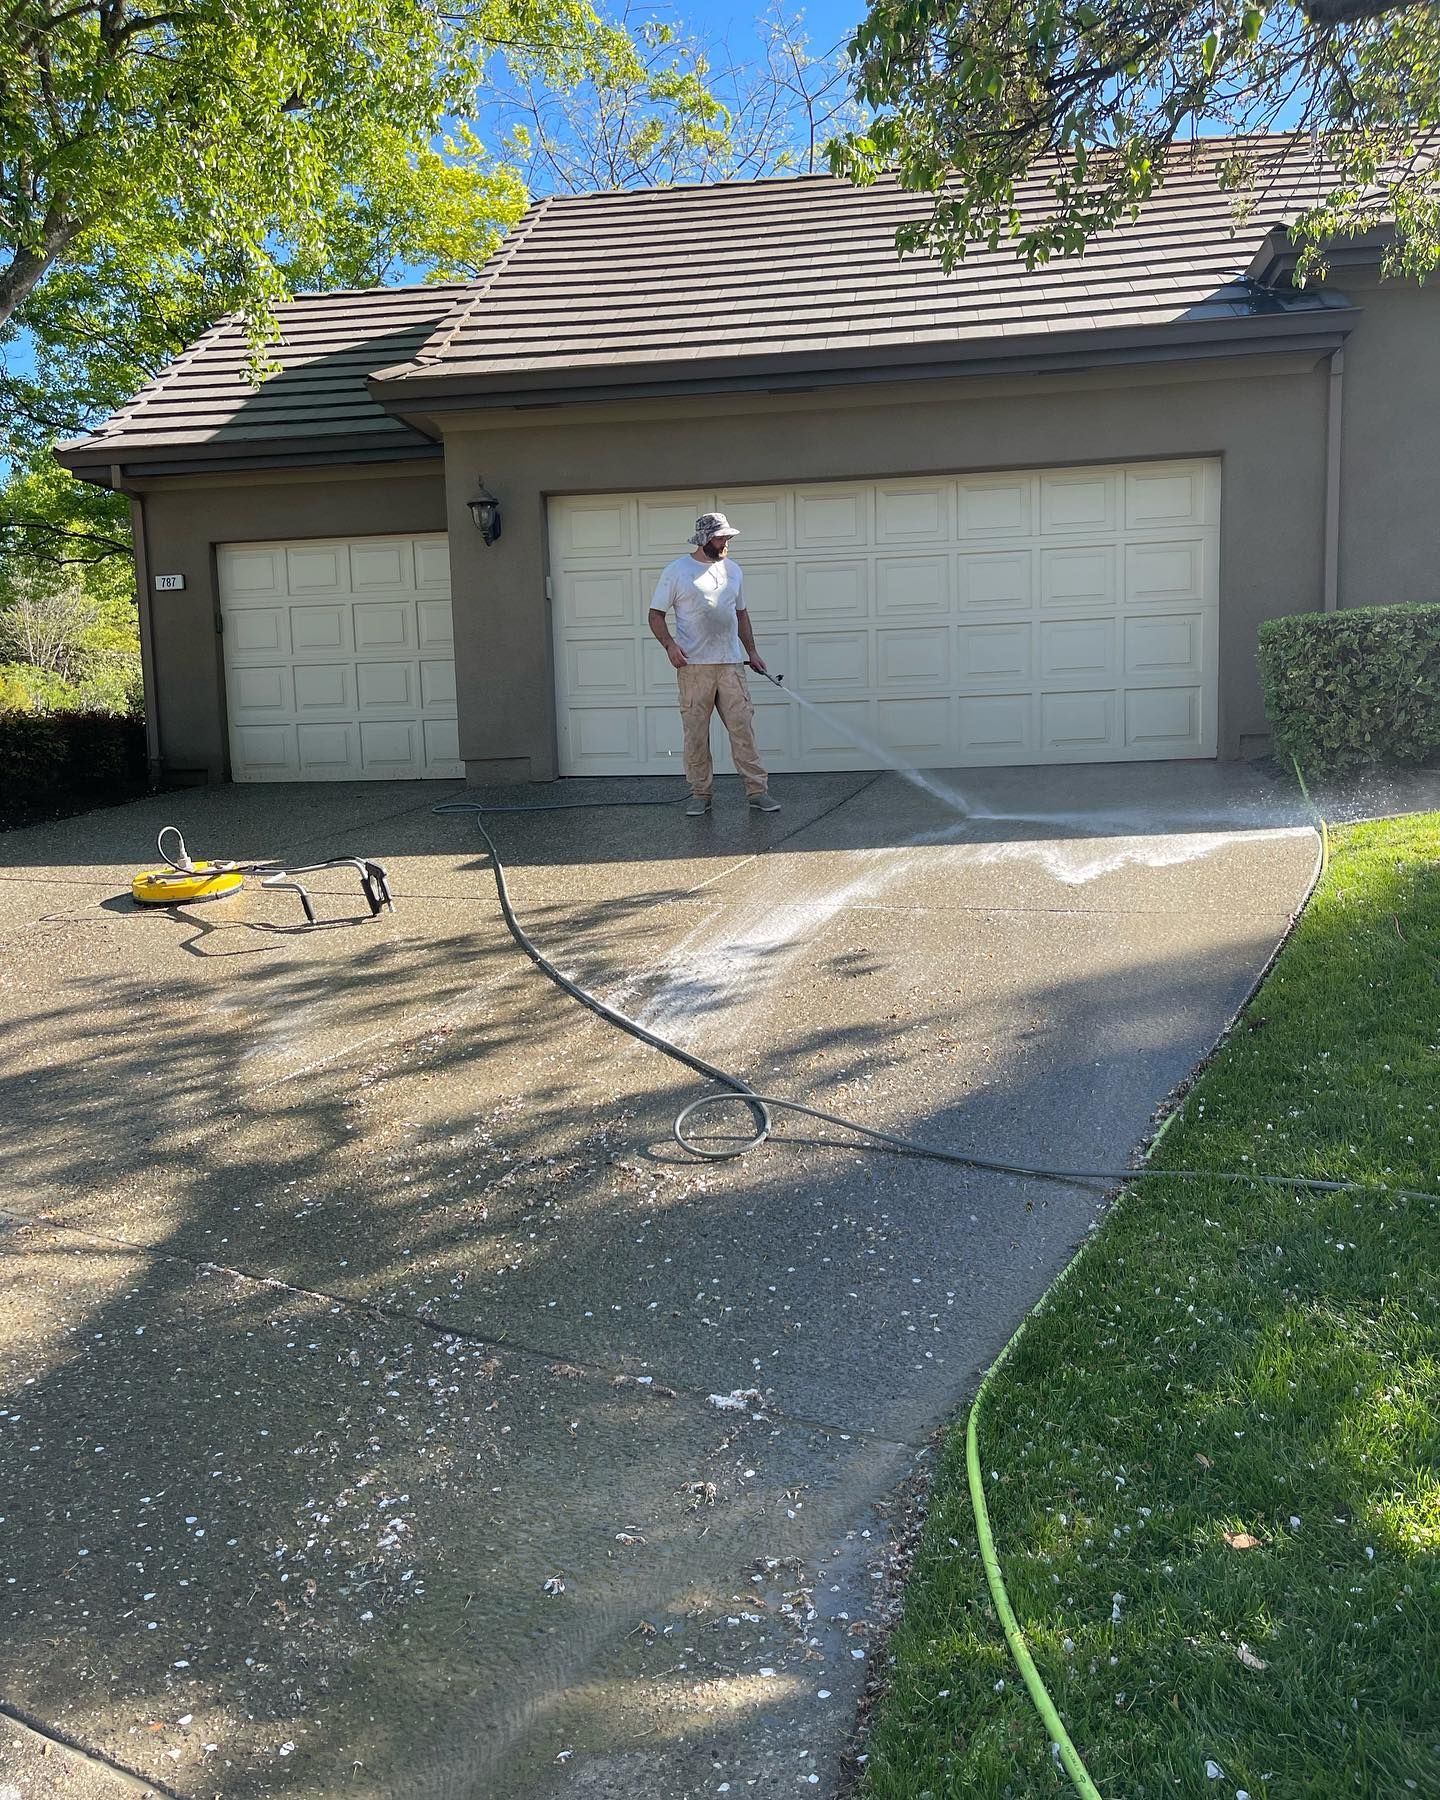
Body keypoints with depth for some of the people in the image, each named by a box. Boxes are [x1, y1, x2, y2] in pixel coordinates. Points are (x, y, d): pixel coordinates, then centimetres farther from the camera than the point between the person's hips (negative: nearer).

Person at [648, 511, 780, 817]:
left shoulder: (732, 569, 14)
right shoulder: (676, 571, -1)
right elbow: (656, 614, 0)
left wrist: (751, 651, 18)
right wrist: (669, 645, -16)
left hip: (731, 664, 3)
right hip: (693, 666, -3)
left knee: (743, 728, -1)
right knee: (696, 733, 1)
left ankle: (758, 791, 1)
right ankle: (700, 795, 10)